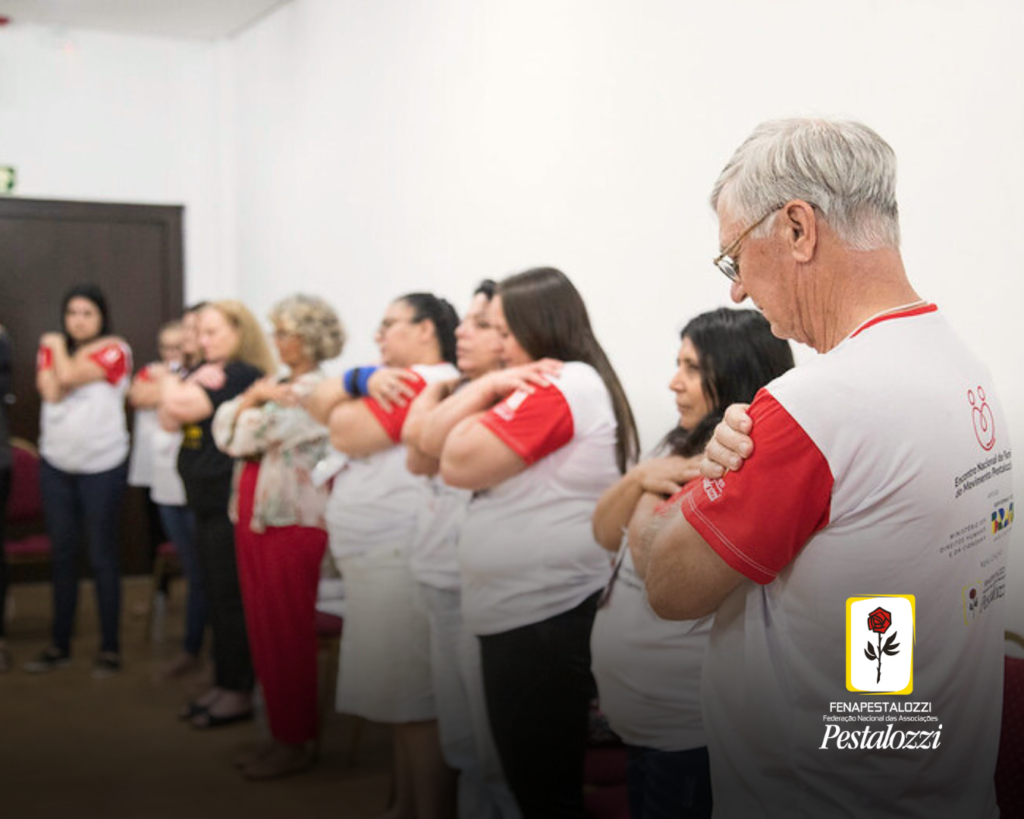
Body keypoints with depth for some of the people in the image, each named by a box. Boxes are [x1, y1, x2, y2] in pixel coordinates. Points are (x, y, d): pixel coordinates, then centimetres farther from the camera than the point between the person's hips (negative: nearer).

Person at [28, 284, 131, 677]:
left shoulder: (114, 350, -5)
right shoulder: (51, 347, 9)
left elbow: (70, 376, -18)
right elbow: (51, 392, -8)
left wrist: (60, 348, -1)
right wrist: (56, 349, -9)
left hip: (102, 466, -4)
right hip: (56, 464, 4)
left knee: (102, 556, 0)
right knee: (62, 555, 10)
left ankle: (110, 648, 9)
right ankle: (60, 644, 19)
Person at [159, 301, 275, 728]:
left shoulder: (244, 375, -12)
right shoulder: (204, 371, 14)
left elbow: (187, 408, -19)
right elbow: (169, 418, 4)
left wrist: (173, 387, -2)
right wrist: (189, 383, -5)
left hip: (230, 503, -9)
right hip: (205, 500, 9)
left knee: (231, 596, -3)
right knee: (215, 596, 14)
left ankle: (239, 692, 7)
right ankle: (223, 682, 23)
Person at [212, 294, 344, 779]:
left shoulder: (319, 390, -10)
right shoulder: (277, 385, 16)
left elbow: (249, 438, -15)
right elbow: (225, 431, 6)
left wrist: (255, 402, 2)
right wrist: (252, 396, -6)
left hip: (291, 522, -8)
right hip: (255, 519, 8)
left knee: (287, 633, -2)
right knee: (263, 630, 11)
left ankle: (297, 742, 9)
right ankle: (279, 733, 22)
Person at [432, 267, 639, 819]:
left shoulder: (560, 386, -15)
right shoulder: (572, 385, 15)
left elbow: (459, 464, -17)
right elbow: (435, 439, 12)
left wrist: (489, 397, -3)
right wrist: (487, 388, -4)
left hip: (543, 622, -10)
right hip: (525, 614, 10)